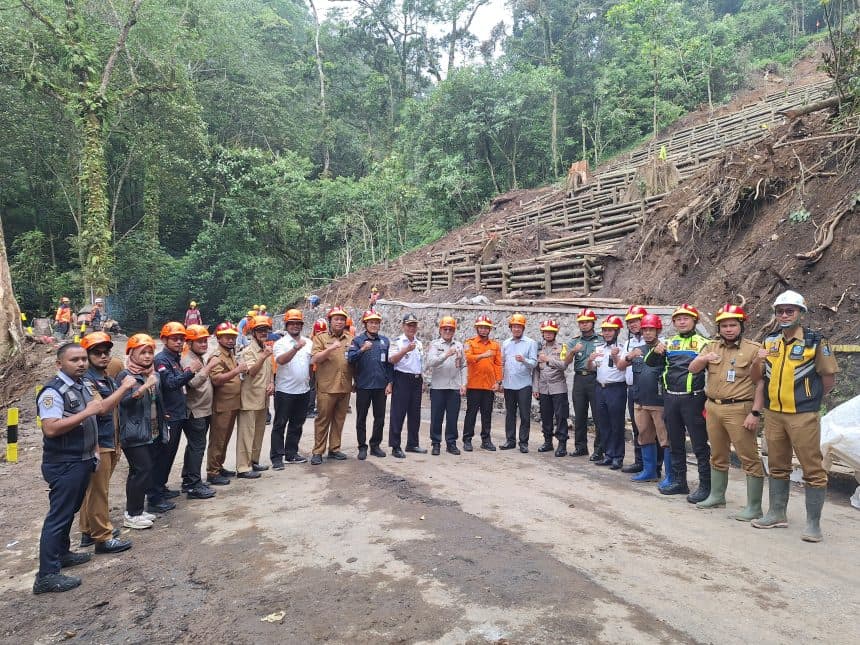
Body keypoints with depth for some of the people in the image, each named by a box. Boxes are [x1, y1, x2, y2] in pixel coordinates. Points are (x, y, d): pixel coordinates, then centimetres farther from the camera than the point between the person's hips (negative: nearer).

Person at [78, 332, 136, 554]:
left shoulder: (108, 379, 13)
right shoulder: (86, 380, -14)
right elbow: (102, 408, -27)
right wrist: (124, 387, -23)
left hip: (109, 442, 8)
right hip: (96, 444, -8)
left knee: (94, 490, 17)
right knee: (98, 491, -2)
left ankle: (89, 531, 27)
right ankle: (103, 537, 4)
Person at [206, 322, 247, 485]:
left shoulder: (232, 355, 15)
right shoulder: (216, 357, -14)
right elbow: (216, 380, -27)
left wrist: (242, 371, 11)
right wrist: (237, 370, -30)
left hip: (233, 404, 9)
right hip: (221, 406, -9)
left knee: (225, 439, 17)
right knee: (217, 440, -2)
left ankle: (219, 467, 28)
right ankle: (212, 473, 5)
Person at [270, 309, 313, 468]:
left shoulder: (308, 342, 10)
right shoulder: (280, 343, -6)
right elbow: (281, 360, -25)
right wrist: (296, 348, -38)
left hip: (303, 390, 5)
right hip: (285, 390, -5)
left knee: (297, 424, 13)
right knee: (280, 425, 1)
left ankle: (291, 454, 24)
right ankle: (277, 457, 6)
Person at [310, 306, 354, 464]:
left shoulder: (350, 339, 12)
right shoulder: (321, 338, 1)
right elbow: (314, 359, -8)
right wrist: (330, 348, -20)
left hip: (345, 387, 4)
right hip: (327, 387, -4)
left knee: (339, 419, 10)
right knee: (323, 420, 1)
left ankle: (334, 449, 21)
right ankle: (318, 452, 8)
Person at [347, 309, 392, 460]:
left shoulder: (385, 341, 7)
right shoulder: (358, 340, -1)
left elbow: (389, 363, 9)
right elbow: (350, 359, -14)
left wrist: (389, 382, 3)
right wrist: (362, 350, -29)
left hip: (381, 386, 3)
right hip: (363, 385, -3)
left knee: (380, 417, 9)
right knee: (361, 418, 6)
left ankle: (375, 445, 22)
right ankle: (362, 447, 16)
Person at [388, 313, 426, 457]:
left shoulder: (419, 343, 16)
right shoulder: (397, 342, -4)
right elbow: (392, 360, -19)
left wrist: (422, 380, 18)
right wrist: (406, 350, -29)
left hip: (417, 380, 7)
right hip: (402, 379, -7)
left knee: (415, 414, 10)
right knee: (398, 414, -5)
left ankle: (412, 444, 20)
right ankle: (395, 447, 0)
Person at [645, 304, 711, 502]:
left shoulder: (702, 343, -1)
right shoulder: (669, 343, 12)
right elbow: (650, 362, 12)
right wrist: (655, 351, -9)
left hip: (692, 399, -5)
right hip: (670, 399, 5)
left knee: (700, 445, 0)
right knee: (675, 443, 13)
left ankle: (705, 486, 8)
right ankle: (679, 482, 25)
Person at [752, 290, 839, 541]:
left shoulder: (815, 342, -5)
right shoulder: (769, 341, 9)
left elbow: (829, 379, -3)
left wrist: (807, 399, -1)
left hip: (803, 416, -5)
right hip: (773, 414, 5)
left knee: (812, 469, -1)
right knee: (777, 466, 14)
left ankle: (813, 523, 8)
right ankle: (777, 514, 25)